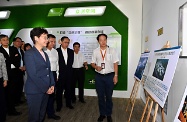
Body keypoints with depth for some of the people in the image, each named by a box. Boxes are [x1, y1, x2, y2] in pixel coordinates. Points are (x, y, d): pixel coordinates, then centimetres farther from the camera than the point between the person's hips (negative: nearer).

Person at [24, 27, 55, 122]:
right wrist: (45, 88, -14)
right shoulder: (29, 53, -12)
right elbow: (33, 75, -18)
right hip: (34, 91, -7)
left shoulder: (45, 54, 13)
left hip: (46, 90, 7)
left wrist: (52, 85, 3)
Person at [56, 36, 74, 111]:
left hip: (68, 74, 4)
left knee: (68, 89, 13)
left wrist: (67, 67, -2)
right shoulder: (56, 51, -6)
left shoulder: (71, 51, 8)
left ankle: (68, 103, 30)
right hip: (60, 74, -3)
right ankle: (59, 105, 22)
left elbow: (71, 63, 8)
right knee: (59, 90, 6)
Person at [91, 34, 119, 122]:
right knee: (100, 96, 11)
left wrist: (115, 75, -6)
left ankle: (109, 114, 26)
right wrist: (96, 67, -13)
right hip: (99, 76, 2)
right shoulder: (95, 51, 3)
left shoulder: (112, 50, -2)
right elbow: (92, 63, 9)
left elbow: (115, 64, -1)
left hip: (109, 76, -1)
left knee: (109, 96, 9)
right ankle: (102, 114, 28)